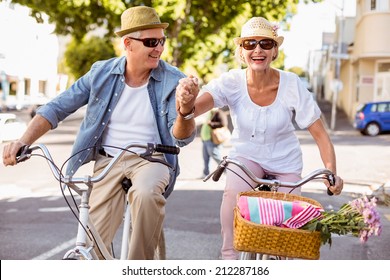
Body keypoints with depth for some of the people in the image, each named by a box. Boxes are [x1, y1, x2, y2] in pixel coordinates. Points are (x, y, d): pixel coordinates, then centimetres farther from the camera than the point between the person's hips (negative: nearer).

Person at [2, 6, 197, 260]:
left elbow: (182, 137, -14)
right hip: (108, 160, 2)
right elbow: (57, 108, 1)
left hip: (150, 159, -2)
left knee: (146, 193, -37)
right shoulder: (102, 73, -1)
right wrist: (23, 141, -15)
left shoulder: (172, 80, -7)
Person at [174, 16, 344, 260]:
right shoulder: (232, 82, -21)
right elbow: (197, 106, -38)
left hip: (285, 161, 1)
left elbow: (320, 133, -17)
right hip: (246, 155, -1)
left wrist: (332, 173, -31)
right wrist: (187, 104, -63)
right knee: (234, 193, -31)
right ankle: (229, 257, -12)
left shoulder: (292, 85, -21)